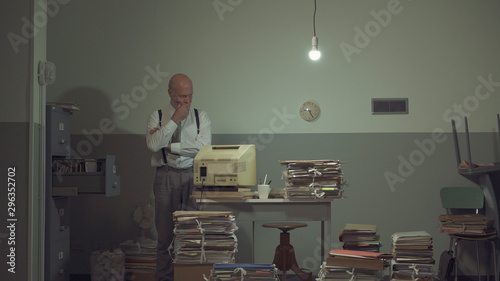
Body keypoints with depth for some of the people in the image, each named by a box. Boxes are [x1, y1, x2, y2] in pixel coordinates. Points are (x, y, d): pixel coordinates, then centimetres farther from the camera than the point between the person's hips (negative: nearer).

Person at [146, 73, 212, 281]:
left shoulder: (201, 117, 9)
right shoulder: (157, 116, 8)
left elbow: (203, 145, -7)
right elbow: (153, 144, -9)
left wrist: (168, 146, -6)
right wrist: (175, 120, -12)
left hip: (193, 176, 0)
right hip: (166, 178, 0)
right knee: (165, 233, 1)